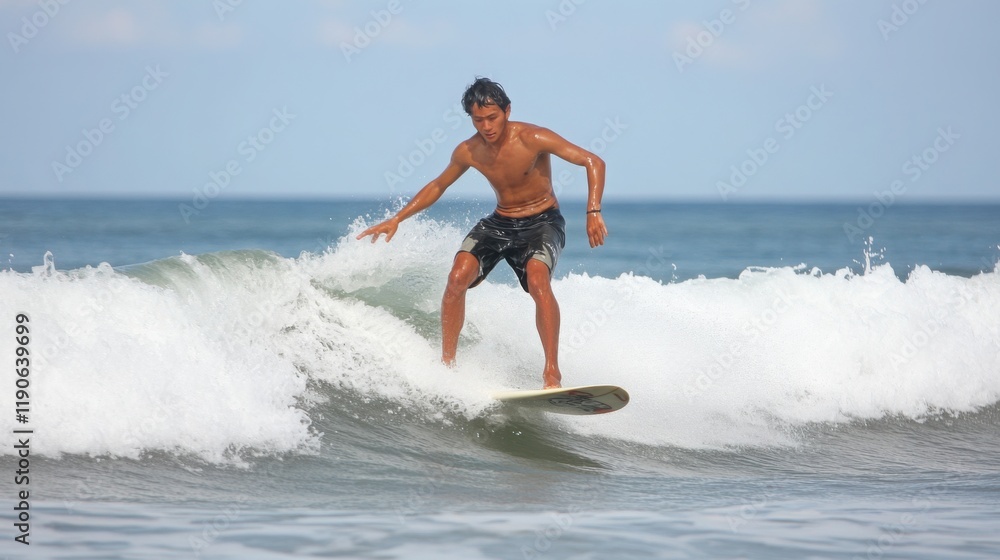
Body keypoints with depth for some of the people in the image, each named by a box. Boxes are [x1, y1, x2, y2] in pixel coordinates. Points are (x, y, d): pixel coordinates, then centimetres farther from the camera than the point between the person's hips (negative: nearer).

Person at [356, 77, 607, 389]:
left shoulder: (532, 139, -22)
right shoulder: (468, 152, -7)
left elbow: (593, 162, -21)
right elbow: (437, 186, 13)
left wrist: (593, 212, -32)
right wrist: (397, 219, 7)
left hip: (542, 223, -4)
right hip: (499, 223, 4)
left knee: (538, 279, -32)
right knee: (458, 276, -20)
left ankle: (552, 373, -30)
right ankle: (447, 363, -8)